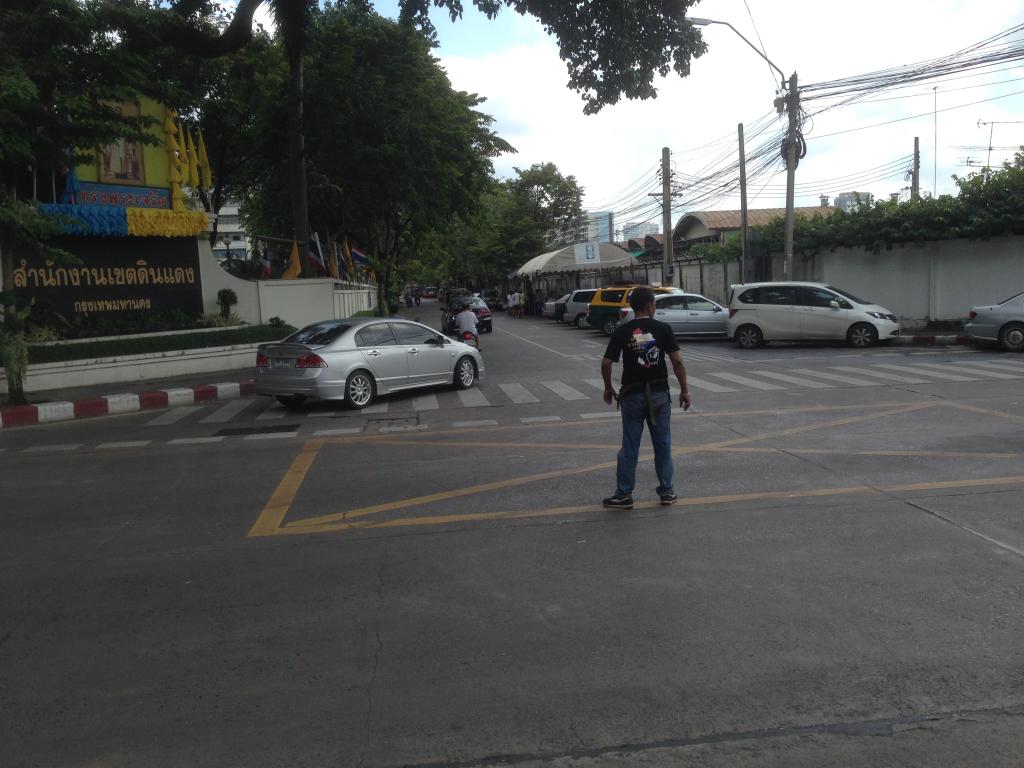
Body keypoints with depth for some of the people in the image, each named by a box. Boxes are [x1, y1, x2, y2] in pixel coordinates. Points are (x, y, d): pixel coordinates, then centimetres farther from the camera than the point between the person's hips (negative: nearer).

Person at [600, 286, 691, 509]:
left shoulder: (622, 331, -3)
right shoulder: (663, 329, -4)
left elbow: (606, 363, -5)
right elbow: (677, 361, -9)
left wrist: (608, 388, 10)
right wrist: (684, 390, 0)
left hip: (632, 394, 0)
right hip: (659, 393, 0)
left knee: (629, 446, 6)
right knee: (663, 444, 12)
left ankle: (624, 495, 8)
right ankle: (666, 491, 18)